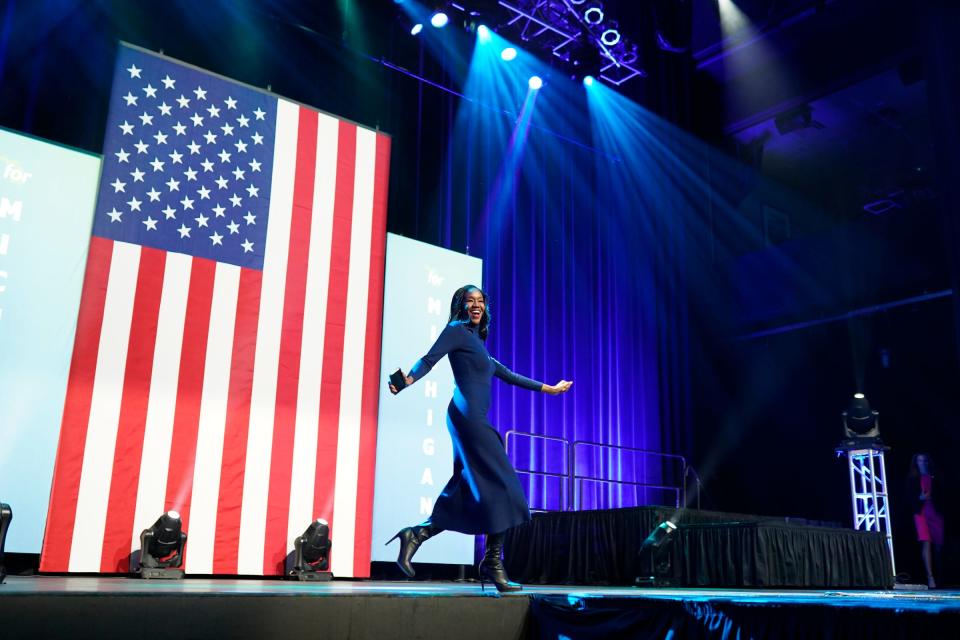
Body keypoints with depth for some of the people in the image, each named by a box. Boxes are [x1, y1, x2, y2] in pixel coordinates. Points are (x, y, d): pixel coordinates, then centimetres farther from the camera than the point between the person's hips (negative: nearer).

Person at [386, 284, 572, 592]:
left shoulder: (477, 342, 27)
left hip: (474, 419, 9)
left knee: (466, 496, 3)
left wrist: (549, 388, 38)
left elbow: (508, 375, 32)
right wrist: (407, 379, -30)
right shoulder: (457, 329, 3)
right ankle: (493, 564, -8)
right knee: (500, 488, -11)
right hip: (468, 414, -9)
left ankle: (415, 535, 3)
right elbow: (430, 359, -10)